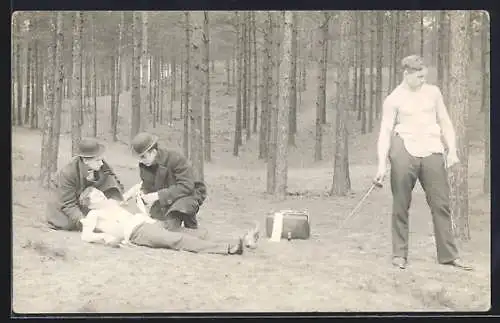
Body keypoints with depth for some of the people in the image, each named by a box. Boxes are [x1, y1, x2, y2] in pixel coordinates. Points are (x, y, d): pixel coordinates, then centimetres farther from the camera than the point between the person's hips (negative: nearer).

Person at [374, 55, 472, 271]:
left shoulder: (432, 92, 13)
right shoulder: (393, 100, 2)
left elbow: (444, 123, 18)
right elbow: (385, 131, -1)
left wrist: (452, 150, 9)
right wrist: (382, 164, -8)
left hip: (432, 151, 3)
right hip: (404, 150, -3)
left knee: (441, 204, 0)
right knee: (401, 205, 1)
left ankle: (449, 254, 4)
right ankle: (399, 254, 9)